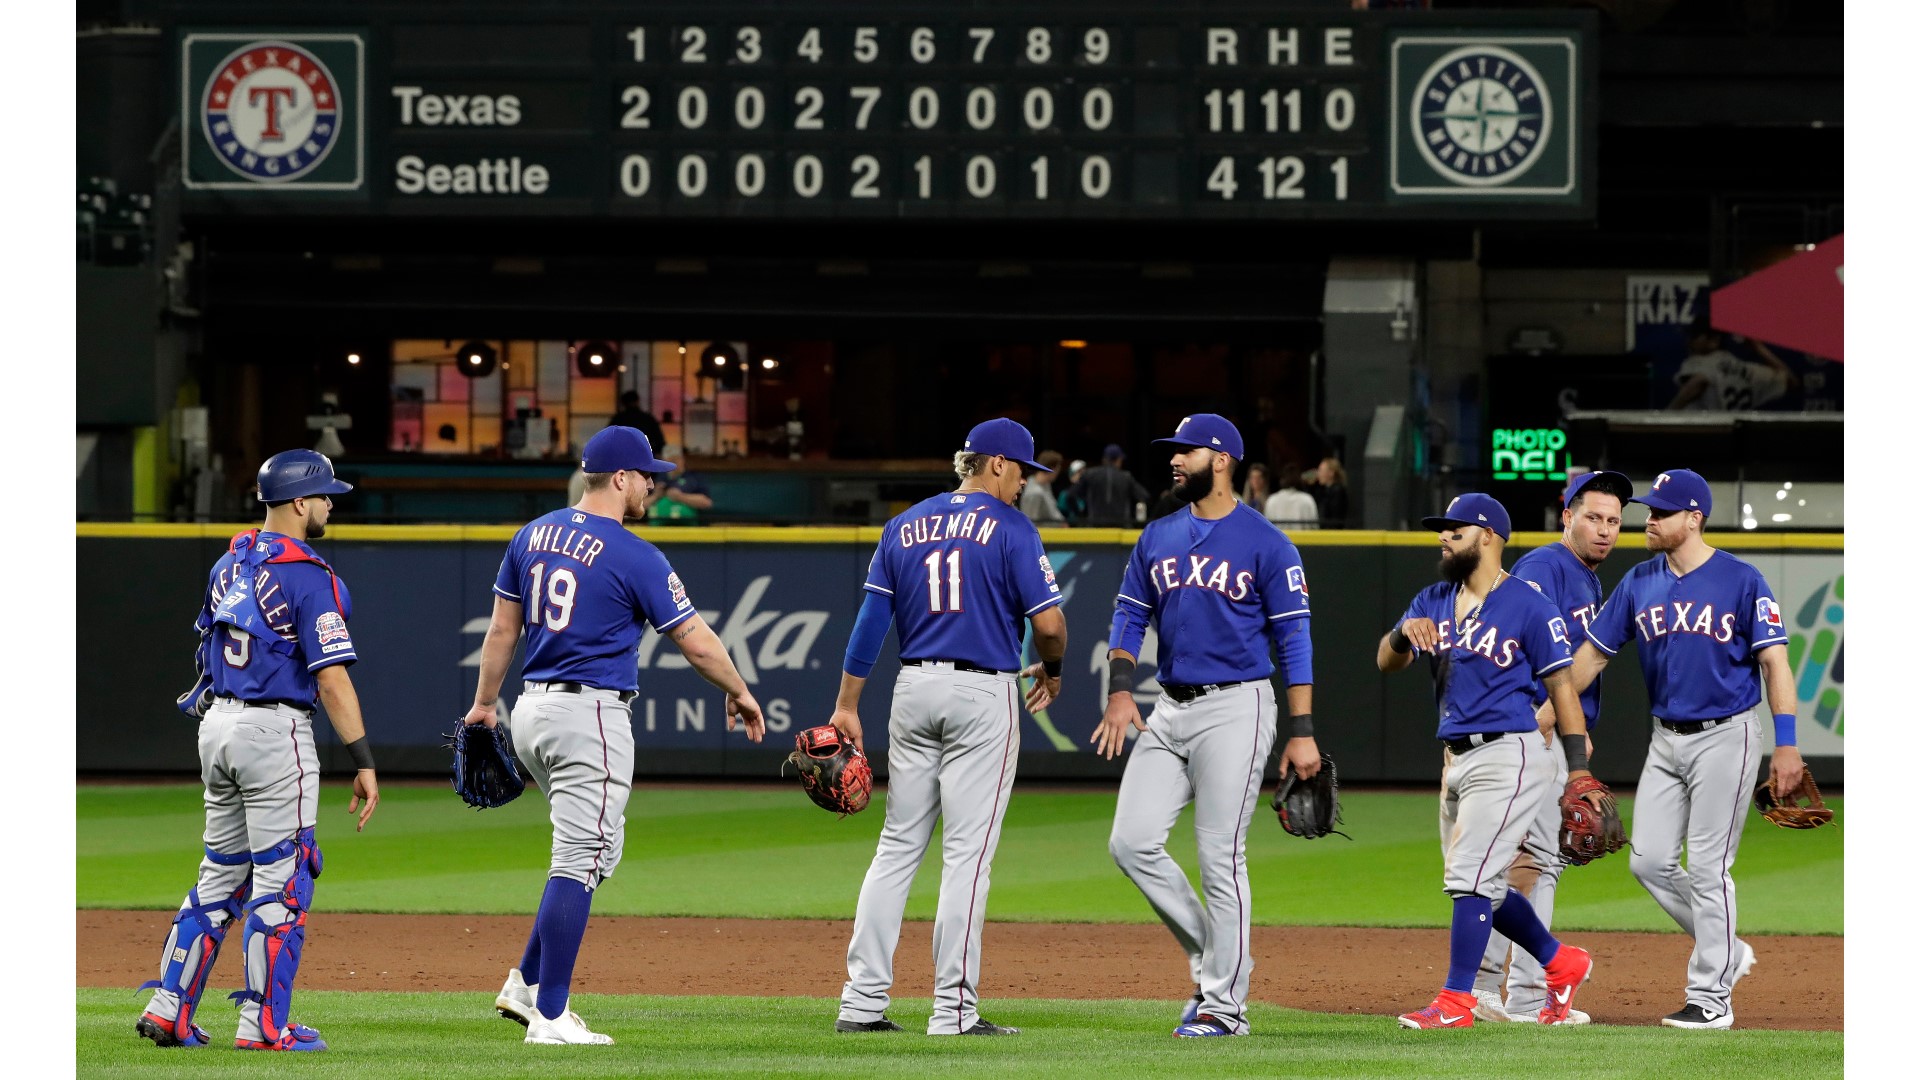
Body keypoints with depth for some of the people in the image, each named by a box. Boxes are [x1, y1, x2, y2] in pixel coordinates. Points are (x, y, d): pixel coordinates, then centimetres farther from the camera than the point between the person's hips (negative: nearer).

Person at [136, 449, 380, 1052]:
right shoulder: (310, 578, -14)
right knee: (281, 880, -1)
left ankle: (168, 1009, 11)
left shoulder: (228, 565, 11)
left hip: (216, 725, 8)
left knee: (221, 875, 15)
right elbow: (331, 679, -18)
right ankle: (263, 1025, 0)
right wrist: (363, 761, -16)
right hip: (275, 730, -8)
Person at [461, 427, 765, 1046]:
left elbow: (502, 629, 13)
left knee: (597, 851, 20)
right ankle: (549, 1016, -7)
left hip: (532, 714, 8)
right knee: (581, 861, -5)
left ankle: (527, 985, 16)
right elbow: (696, 642, -6)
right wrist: (739, 694, 9)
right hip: (591, 716, -8)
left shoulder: (534, 536, 8)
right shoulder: (634, 557, -12)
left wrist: (484, 704, 23)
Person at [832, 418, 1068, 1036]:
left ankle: (862, 1000, 5)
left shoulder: (905, 527, 11)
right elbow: (1048, 621, -11)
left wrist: (847, 706, 9)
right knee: (967, 850, -4)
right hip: (984, 695, -5)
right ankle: (954, 1009, -5)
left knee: (899, 845, 10)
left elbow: (871, 620, 8)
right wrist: (1051, 670, 10)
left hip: (914, 691, 5)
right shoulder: (1010, 528, -5)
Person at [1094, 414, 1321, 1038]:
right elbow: (1129, 619, 15)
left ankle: (1224, 1003, 0)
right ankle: (1210, 954, 14)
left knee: (1220, 858, -7)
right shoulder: (1158, 539, 12)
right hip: (1170, 709, 6)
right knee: (1132, 842, -2)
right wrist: (1120, 692, -2)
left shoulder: (1267, 545, -5)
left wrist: (1302, 732, -11)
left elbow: (1294, 640, -6)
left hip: (1235, 707, -6)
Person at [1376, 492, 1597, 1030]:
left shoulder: (1529, 607, -7)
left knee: (1470, 878, -13)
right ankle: (1561, 962, 32)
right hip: (1456, 759, 8)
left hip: (1508, 756, -8)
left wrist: (1578, 770, -12)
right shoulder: (1433, 602, 12)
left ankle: (1455, 1001, -10)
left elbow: (1561, 686, -7)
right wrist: (1404, 633, -20)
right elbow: (1386, 662, 4)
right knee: (1483, 886, 14)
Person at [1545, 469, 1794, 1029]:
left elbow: (1774, 662, -12)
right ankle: (1726, 951, 21)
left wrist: (1786, 743, -20)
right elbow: (1593, 653, 11)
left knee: (1707, 867, -6)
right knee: (1650, 862, 3)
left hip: (1725, 736, -6)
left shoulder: (1741, 581, -10)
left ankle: (1710, 996, 2)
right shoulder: (1640, 583, 6)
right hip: (1666, 740, 6)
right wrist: (1547, 712, 3)